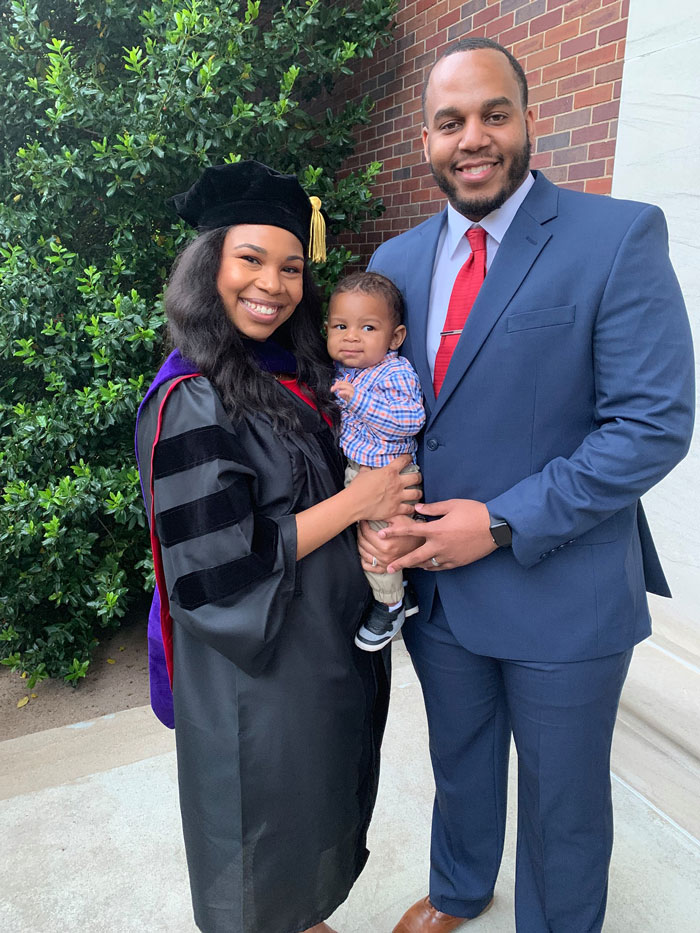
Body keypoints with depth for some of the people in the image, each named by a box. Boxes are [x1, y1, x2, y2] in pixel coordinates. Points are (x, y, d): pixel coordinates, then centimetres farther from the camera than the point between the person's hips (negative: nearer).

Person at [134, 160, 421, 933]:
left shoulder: (301, 375, 2)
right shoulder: (192, 403, -21)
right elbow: (219, 565, -24)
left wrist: (392, 515, -5)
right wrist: (358, 500, -20)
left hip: (331, 642, 8)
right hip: (258, 672, -7)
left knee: (325, 805, 26)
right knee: (269, 822, 16)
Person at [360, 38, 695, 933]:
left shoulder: (618, 238, -13)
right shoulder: (395, 261, 4)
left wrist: (503, 524, -21)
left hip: (561, 593, -4)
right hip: (434, 583, 5)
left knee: (564, 803, 19)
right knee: (459, 766, 28)